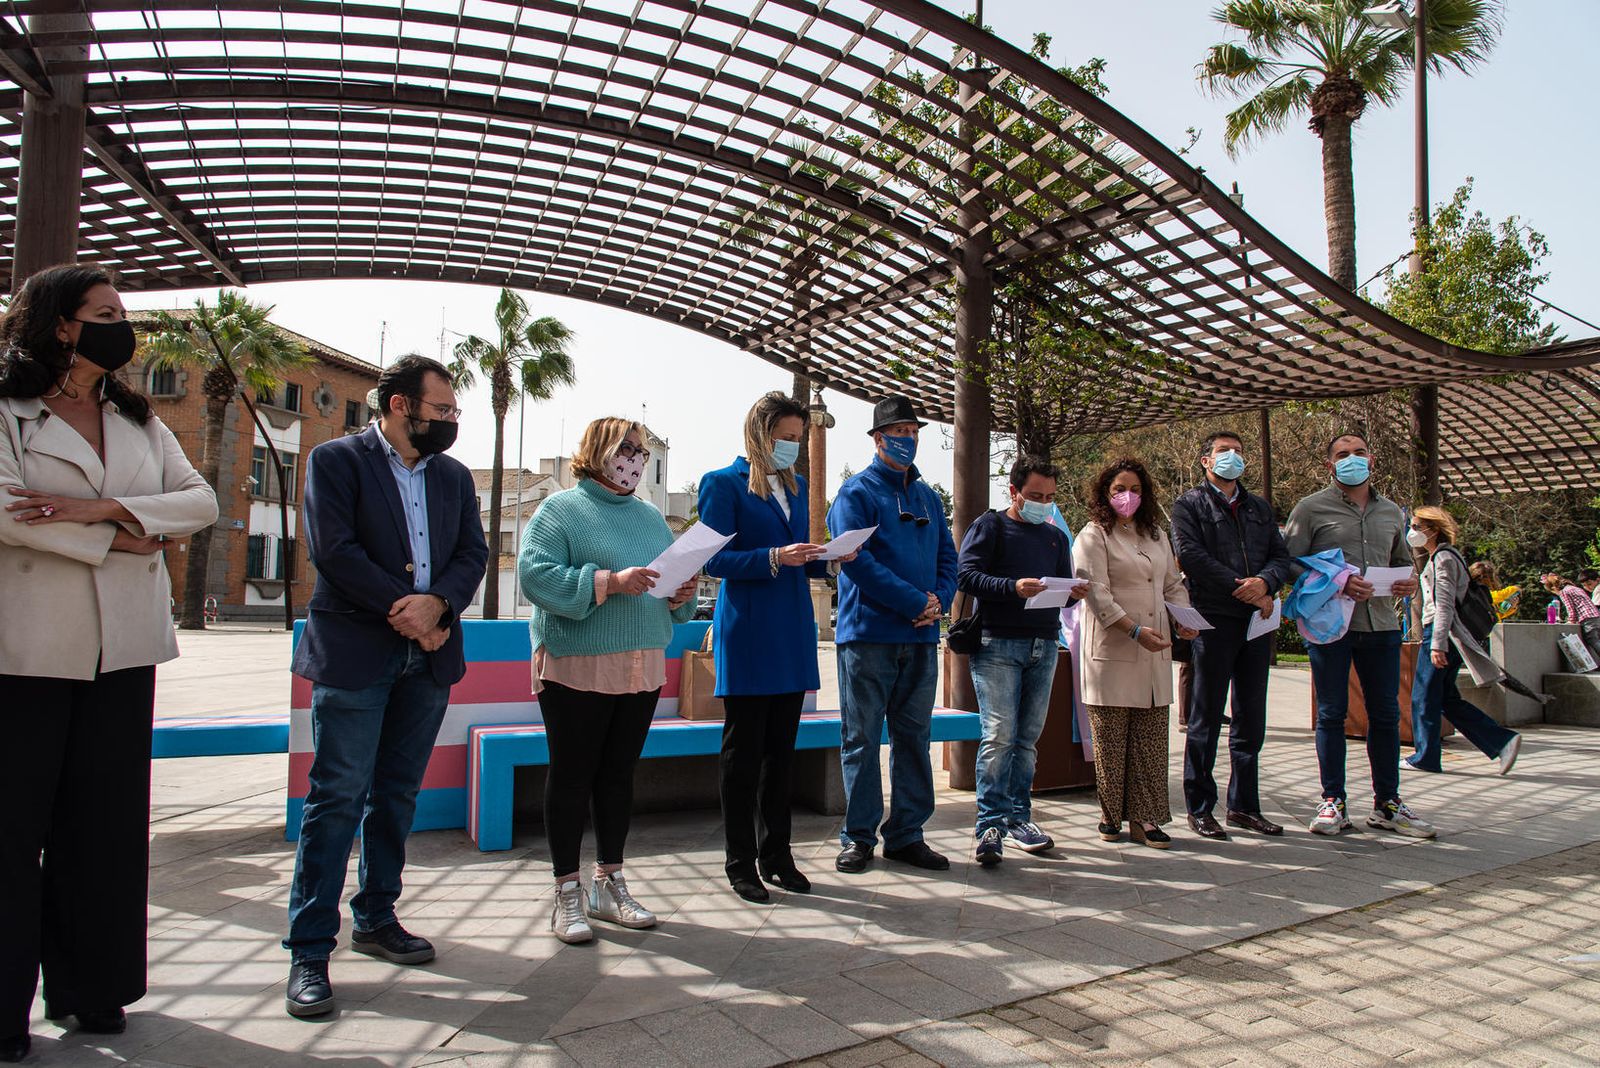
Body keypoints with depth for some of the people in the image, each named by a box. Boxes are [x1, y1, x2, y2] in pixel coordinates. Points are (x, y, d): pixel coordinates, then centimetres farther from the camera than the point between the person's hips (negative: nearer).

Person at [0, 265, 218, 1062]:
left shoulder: (139, 421, 15)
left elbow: (200, 501, 2)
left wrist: (100, 508, -12)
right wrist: (119, 537, -9)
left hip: (123, 648, 4)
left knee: (106, 819, 9)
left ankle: (89, 988, 21)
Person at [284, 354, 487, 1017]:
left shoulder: (455, 477, 15)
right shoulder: (336, 460, -1)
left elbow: (473, 553, 7)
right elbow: (333, 549, -11)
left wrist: (436, 603, -12)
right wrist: (403, 607, -13)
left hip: (427, 653, 5)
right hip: (354, 653, -5)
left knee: (398, 795, 12)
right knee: (338, 798, -5)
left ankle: (375, 918, 25)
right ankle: (309, 950, 3)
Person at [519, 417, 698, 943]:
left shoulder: (650, 516, 16)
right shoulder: (560, 510, -3)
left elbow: (669, 585, 19)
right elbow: (534, 575, -16)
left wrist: (681, 595, -5)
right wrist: (609, 581, -24)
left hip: (642, 668, 6)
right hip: (576, 667, -6)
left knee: (619, 775, 12)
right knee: (571, 776, 2)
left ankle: (609, 884, 24)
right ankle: (567, 893, 13)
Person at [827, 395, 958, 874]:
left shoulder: (929, 498, 17)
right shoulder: (856, 492, -2)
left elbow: (947, 557, 15)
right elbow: (856, 559, -14)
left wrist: (940, 600, -7)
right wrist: (915, 602, -17)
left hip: (921, 636, 6)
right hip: (869, 632, -6)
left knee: (914, 735, 10)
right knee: (861, 738, 1)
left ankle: (907, 834, 20)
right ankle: (858, 835, 12)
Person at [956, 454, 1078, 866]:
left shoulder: (1056, 536, 20)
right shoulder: (989, 526, 2)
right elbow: (965, 575, -10)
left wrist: (1073, 592, -5)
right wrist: (1014, 587, -22)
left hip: (1044, 646, 6)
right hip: (998, 645, -6)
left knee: (1028, 738, 10)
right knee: (999, 735, -11)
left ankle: (1018, 818, 19)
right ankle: (990, 825, -6)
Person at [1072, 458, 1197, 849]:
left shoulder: (1156, 535, 19)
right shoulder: (1093, 535, -2)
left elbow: (1173, 584, 22)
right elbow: (1097, 593, -11)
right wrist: (1134, 630, -20)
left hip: (1154, 652, 6)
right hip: (1111, 652, -6)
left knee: (1151, 738, 4)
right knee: (1111, 738, 0)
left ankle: (1144, 818, 10)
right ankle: (1111, 814, 12)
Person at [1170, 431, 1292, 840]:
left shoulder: (1259, 508, 20)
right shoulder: (1189, 505, 2)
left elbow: (1281, 556, 10)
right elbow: (1192, 557, -12)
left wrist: (1264, 582, -12)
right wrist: (1244, 589, -14)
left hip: (1256, 622, 6)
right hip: (1214, 621, -6)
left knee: (1251, 719, 10)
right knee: (1206, 718, 0)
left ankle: (1244, 805, 20)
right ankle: (1200, 807, 8)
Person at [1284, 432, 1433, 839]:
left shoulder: (1391, 512, 16)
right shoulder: (1311, 508, 0)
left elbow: (1402, 561, 26)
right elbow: (1288, 562, -5)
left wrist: (1408, 583, 4)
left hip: (1381, 623, 4)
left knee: (1385, 714, 8)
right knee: (1331, 714, 2)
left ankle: (1387, 803, 19)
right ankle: (1333, 802, 10)